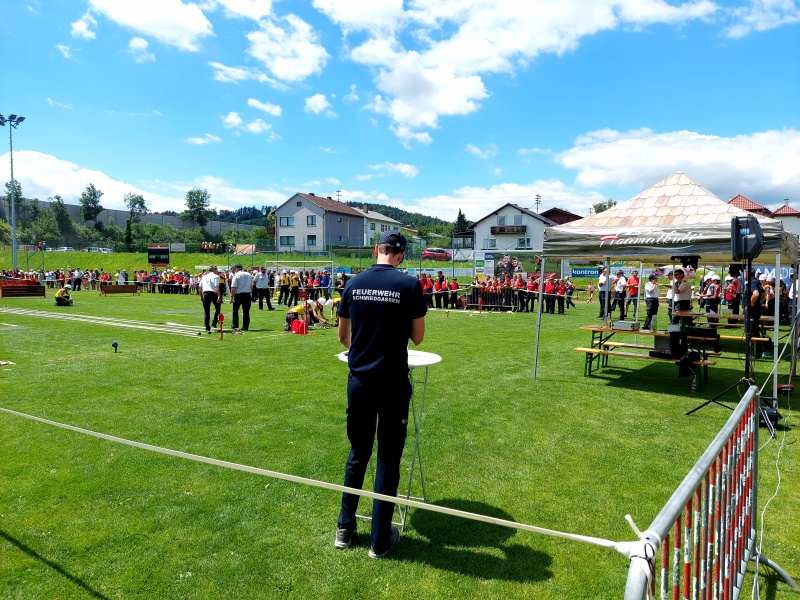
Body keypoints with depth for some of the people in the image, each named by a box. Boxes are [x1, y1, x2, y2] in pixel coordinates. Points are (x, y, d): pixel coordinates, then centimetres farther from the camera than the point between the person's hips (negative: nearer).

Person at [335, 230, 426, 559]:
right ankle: (380, 539, 21)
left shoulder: (354, 283, 1)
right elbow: (417, 337, -2)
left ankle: (345, 528, 30)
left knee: (357, 454, 18)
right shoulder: (410, 285, -9)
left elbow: (343, 336, 10)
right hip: (392, 382, -3)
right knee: (388, 459, 9)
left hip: (359, 381, 4)